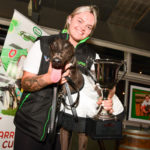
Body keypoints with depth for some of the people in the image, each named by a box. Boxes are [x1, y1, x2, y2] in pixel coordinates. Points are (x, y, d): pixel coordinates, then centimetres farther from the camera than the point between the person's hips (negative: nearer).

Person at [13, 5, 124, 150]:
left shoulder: (91, 57, 2)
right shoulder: (43, 44, -4)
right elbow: (25, 82, -6)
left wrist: (107, 98, -19)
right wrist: (48, 78, -27)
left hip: (62, 127, 2)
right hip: (31, 122, -1)